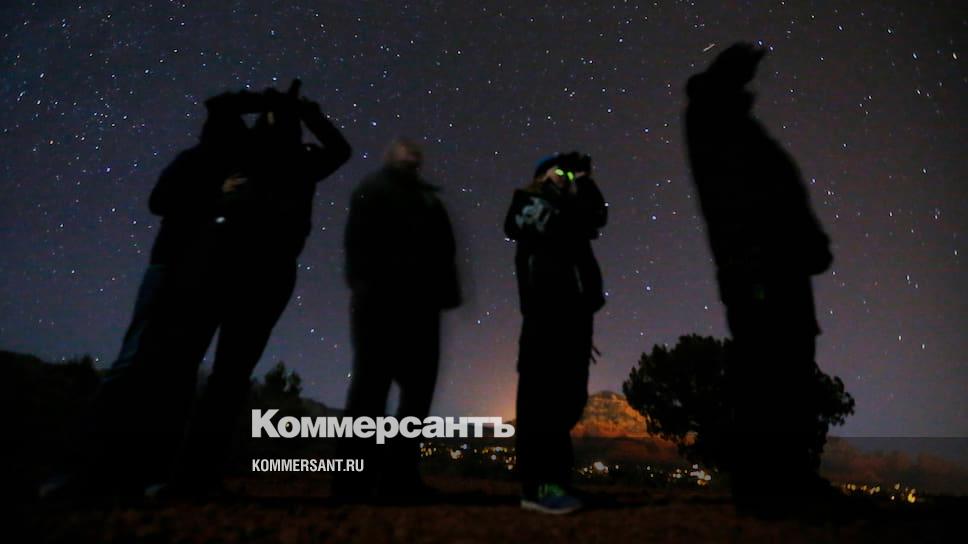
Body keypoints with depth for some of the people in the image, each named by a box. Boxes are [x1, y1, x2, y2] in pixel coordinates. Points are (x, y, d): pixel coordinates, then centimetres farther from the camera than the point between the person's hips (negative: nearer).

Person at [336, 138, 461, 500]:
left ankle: (400, 474, 6)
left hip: (419, 301, 6)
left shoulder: (428, 200, 27)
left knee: (419, 384, 1)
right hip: (382, 297, -6)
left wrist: (444, 290, 2)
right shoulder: (375, 187, 12)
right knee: (372, 382, -9)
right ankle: (356, 477, -5)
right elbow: (360, 237, -3)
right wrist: (368, 281, -17)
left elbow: (444, 248, 17)